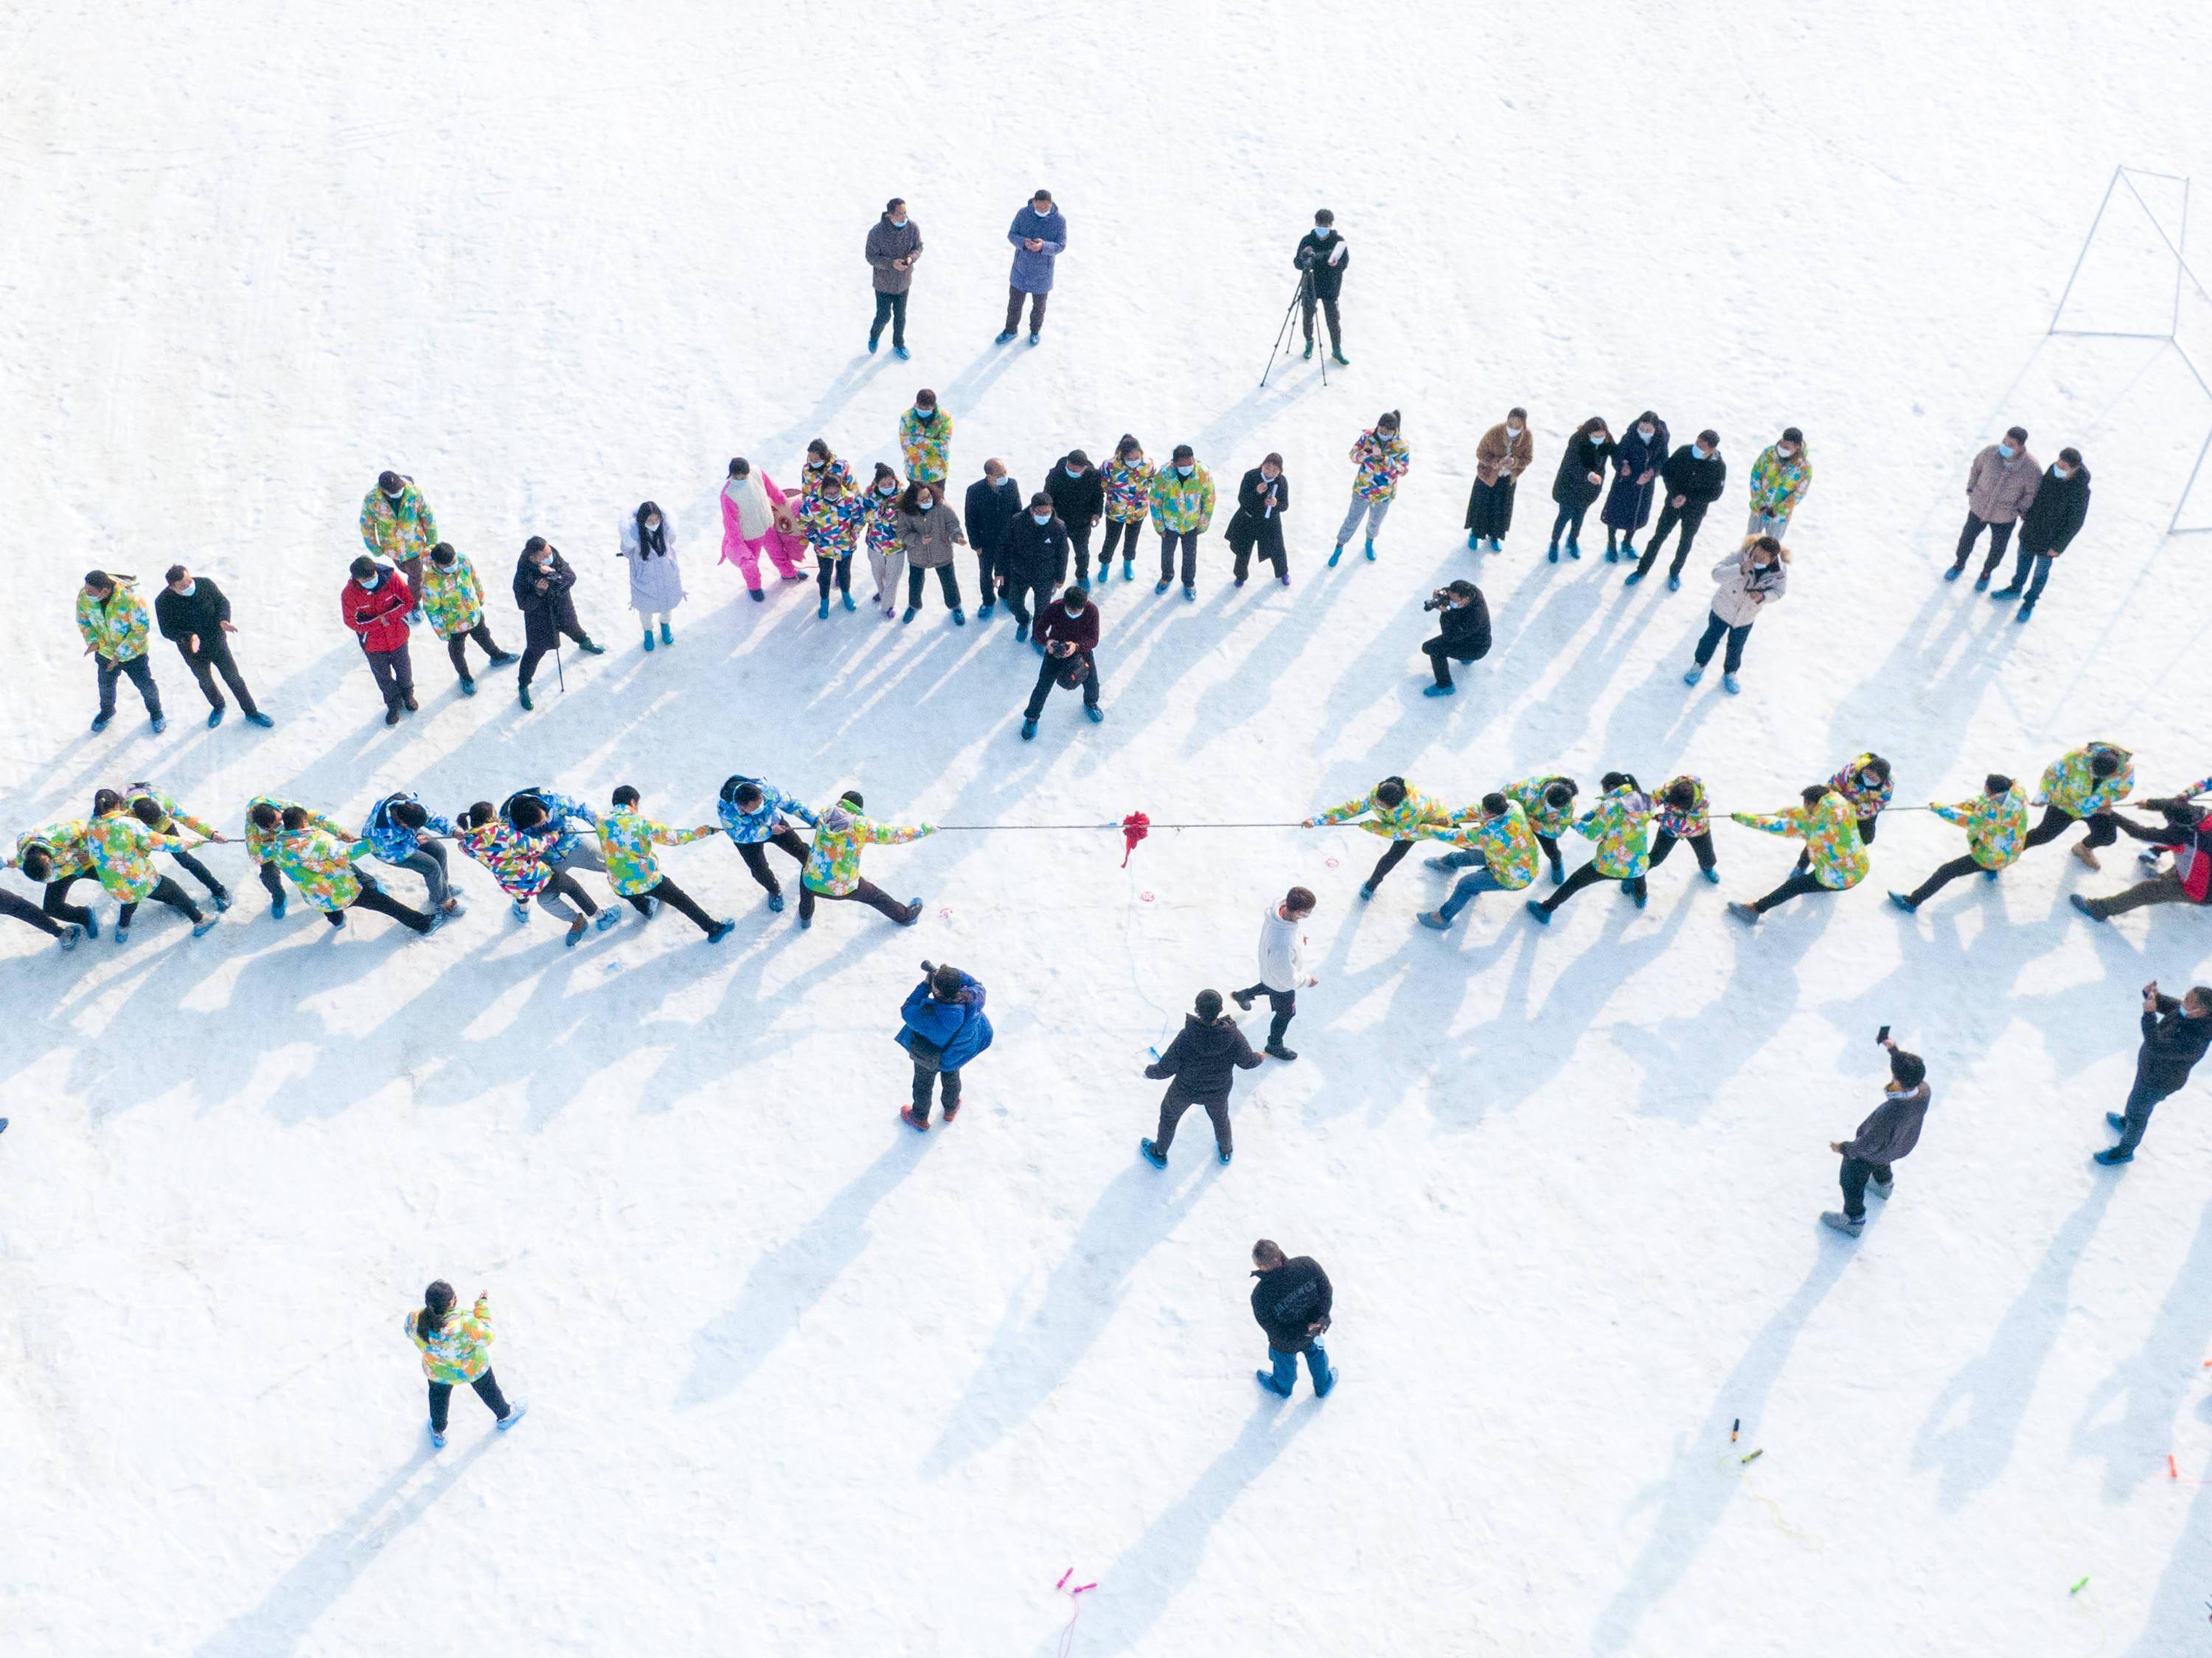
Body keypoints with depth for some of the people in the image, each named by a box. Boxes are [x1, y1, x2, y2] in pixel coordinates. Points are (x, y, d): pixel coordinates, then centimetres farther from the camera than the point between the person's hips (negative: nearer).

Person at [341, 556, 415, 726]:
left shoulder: (391, 578, -24)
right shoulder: (349, 594, -26)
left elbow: (409, 601, -15)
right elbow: (352, 622, -18)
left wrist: (388, 616, -27)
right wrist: (379, 621, -26)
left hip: (397, 636, 1)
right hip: (373, 643, -1)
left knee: (403, 668, 27)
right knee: (383, 677, 20)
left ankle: (407, 694, 57)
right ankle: (393, 704, 46)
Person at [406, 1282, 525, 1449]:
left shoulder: (415, 1320, -35)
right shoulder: (465, 1325, -46)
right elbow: (486, 1337, -25)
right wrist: (482, 1307, -19)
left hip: (437, 1372, 2)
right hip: (472, 1369, -2)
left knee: (439, 1395, 35)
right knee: (488, 1390, 31)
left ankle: (438, 1432, 59)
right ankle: (504, 1416, 59)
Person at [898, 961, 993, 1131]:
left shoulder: (929, 1018, -48)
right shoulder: (972, 1000, -38)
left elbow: (906, 1010, -28)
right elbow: (978, 985, -13)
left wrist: (925, 984, -27)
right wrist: (953, 972, -20)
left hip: (930, 1058, -3)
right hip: (958, 1053, 3)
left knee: (923, 1084, 29)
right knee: (951, 1077, 36)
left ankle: (920, 1118, 57)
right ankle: (951, 1109, 65)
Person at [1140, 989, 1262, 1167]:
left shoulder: (1186, 1037, -37)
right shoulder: (1233, 1036, -32)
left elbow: (1165, 1069, -26)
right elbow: (1247, 1062, -12)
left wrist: (1150, 1071, -3)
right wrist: (1259, 1058, 12)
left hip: (1185, 1090, -1)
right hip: (1218, 1092, 2)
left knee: (1169, 1114, 30)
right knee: (1220, 1117, 34)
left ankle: (1159, 1154, 52)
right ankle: (1225, 1151, 61)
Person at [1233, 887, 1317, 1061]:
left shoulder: (1278, 907, -28)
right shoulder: (1283, 945, -49)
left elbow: (1263, 922, -1)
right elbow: (1287, 978, -32)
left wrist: (1298, 936, 0)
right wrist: (1307, 981, -14)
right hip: (1282, 986, -6)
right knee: (1286, 1014, 24)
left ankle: (1242, 995, 65)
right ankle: (1274, 1046, 51)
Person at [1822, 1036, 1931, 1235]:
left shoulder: (1887, 1116, -49)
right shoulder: (1924, 1090, -33)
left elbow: (1868, 1145, -30)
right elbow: (1912, 1070, -6)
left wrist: (1843, 1148, -13)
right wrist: (1893, 1049, -1)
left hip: (1874, 1153, -6)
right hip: (1903, 1146, 6)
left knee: (1851, 1181, 24)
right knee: (1880, 1162, 41)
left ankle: (1853, 1220, 47)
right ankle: (1884, 1183, 71)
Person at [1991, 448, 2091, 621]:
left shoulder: (2080, 490, -33)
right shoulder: (2054, 469, -17)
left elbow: (2075, 522, -21)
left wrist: (2059, 546, -15)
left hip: (2051, 536, -5)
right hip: (2033, 524, 5)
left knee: (2041, 571, 17)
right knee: (2024, 558, 26)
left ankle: (2030, 602, 39)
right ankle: (2015, 589, 50)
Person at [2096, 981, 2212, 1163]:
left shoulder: (2194, 1040, -43)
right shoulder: (2188, 1011, -20)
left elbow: (2157, 1047, -44)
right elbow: (2165, 1004, -3)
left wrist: (2149, 1014, -46)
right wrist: (2151, 994, -23)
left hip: (2158, 1080, -8)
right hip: (2152, 1065, 8)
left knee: (2137, 1111, 16)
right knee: (2138, 1095, 34)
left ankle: (2124, 1151, 41)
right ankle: (2126, 1122, 64)